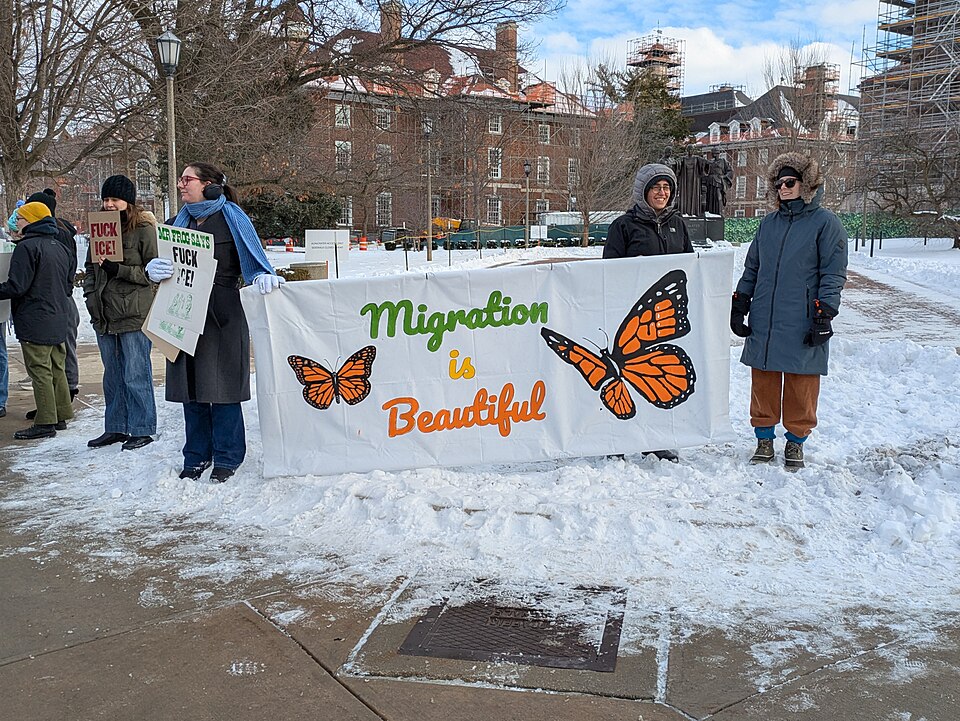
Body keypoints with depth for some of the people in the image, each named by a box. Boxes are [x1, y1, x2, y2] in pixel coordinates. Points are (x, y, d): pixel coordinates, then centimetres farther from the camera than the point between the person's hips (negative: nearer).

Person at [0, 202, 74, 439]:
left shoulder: (27, 247, -14)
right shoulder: (59, 246, 13)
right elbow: (69, 284, 19)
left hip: (35, 322, -9)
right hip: (58, 320, 9)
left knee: (40, 371, -4)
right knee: (56, 369, 14)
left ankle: (45, 423, -1)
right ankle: (61, 416, 21)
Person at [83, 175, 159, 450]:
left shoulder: (144, 229, -6)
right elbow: (90, 268, 21)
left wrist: (117, 269, -16)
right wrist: (91, 294, 8)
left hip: (134, 314, -7)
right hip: (104, 314, 7)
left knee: (136, 376, -1)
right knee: (112, 376, 14)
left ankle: (142, 430, 10)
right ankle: (115, 428, 25)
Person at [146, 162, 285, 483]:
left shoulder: (231, 217, -1)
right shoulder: (181, 221, 15)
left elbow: (254, 258, -4)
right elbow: (166, 261, 14)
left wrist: (263, 276, -25)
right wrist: (154, 269, -9)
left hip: (223, 317, -5)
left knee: (222, 387, -1)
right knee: (190, 387, 9)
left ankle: (226, 459, 12)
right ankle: (196, 456, 22)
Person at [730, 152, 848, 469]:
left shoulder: (825, 223, -1)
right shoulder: (769, 223, 14)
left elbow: (834, 274, -4)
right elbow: (751, 267, 20)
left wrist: (824, 315, -11)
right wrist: (740, 304, 13)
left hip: (803, 326, -4)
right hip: (763, 323, 4)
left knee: (801, 386, 4)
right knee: (763, 383, 8)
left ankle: (796, 441, 19)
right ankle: (764, 437, 21)